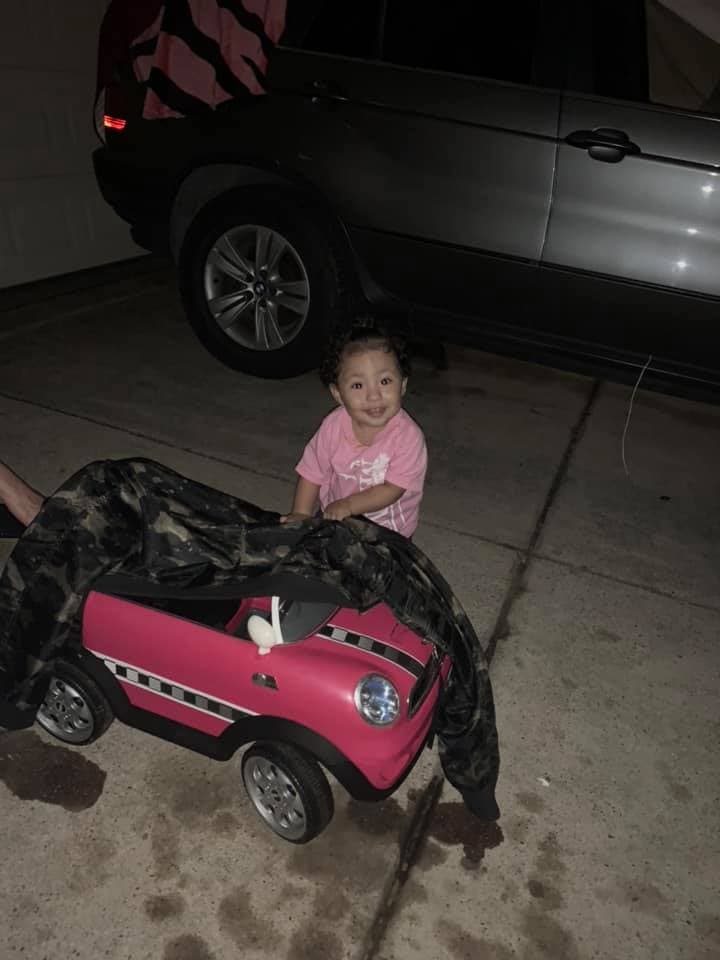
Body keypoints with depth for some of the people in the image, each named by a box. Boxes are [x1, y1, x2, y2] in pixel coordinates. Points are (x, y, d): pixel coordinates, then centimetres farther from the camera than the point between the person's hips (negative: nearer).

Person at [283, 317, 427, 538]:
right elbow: (312, 474, -4)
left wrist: (348, 505, -25)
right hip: (334, 515, 2)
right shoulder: (334, 425, -15)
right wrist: (301, 513, -13)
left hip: (389, 528, -2)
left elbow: (392, 489, -20)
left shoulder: (408, 435, -24)